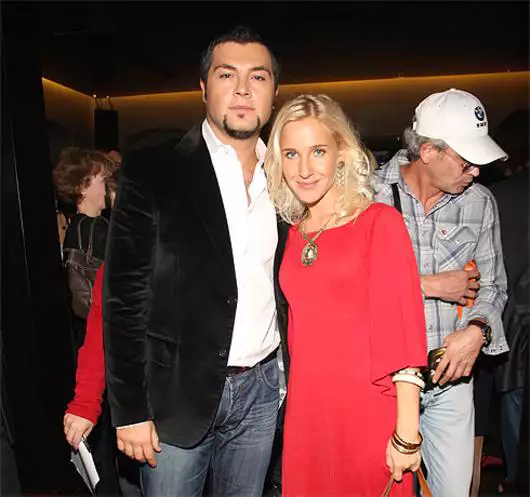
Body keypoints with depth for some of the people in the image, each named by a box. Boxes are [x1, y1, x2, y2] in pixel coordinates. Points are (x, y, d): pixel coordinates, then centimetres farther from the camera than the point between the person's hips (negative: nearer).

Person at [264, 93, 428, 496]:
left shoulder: (381, 223, -9)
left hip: (370, 418, -4)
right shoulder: (294, 234, 6)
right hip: (304, 416, 5)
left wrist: (407, 435, -13)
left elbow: (404, 332, -12)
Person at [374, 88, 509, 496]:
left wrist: (477, 330, -11)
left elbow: (492, 286, 9)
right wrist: (431, 286, -14)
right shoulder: (370, 194, -10)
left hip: (452, 374, 4)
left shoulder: (481, 203, 3)